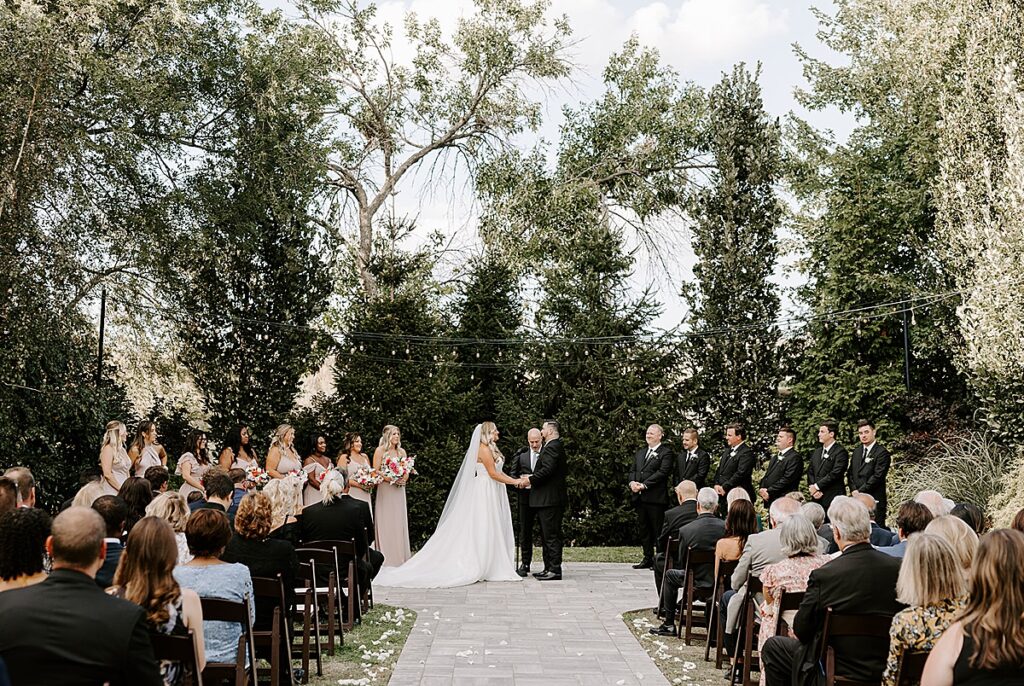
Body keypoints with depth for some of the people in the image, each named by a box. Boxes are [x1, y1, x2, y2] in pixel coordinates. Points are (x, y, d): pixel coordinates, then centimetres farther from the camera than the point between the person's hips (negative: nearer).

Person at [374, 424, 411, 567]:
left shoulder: (402, 451, 12)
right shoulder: (380, 451, -2)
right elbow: (375, 472, -8)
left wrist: (404, 479, -7)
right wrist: (391, 479, -17)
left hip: (399, 491, 5)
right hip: (385, 491, -5)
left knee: (399, 522, 4)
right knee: (386, 522, -4)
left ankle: (400, 558, 8)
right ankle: (386, 559, -2)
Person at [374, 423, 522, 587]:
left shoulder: (490, 448, 17)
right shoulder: (484, 449, -14)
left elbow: (498, 471, 16)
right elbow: (493, 474, -17)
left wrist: (515, 480, 6)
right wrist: (515, 482, -12)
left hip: (491, 493, 9)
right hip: (485, 493, -9)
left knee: (490, 532, 8)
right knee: (482, 531, -7)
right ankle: (475, 569, -4)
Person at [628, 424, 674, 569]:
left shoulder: (665, 452, -3)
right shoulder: (640, 452, 20)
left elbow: (662, 472, -14)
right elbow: (632, 470, 16)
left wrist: (644, 485, -18)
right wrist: (632, 482, -6)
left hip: (655, 497, -7)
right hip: (639, 496, 7)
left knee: (658, 529, -3)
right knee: (644, 528, 11)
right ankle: (648, 558, 19)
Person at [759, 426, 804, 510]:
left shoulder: (795, 457, -9)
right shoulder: (775, 458, 22)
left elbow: (787, 479, -17)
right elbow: (766, 476, 20)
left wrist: (768, 491, -16)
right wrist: (762, 489, -1)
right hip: (770, 502, 8)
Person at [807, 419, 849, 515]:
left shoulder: (840, 452, -6)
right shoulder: (817, 451, 19)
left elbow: (835, 474, -15)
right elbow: (810, 472, 15)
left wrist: (817, 486, -12)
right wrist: (811, 487, -3)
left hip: (833, 499, -6)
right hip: (817, 499, 6)